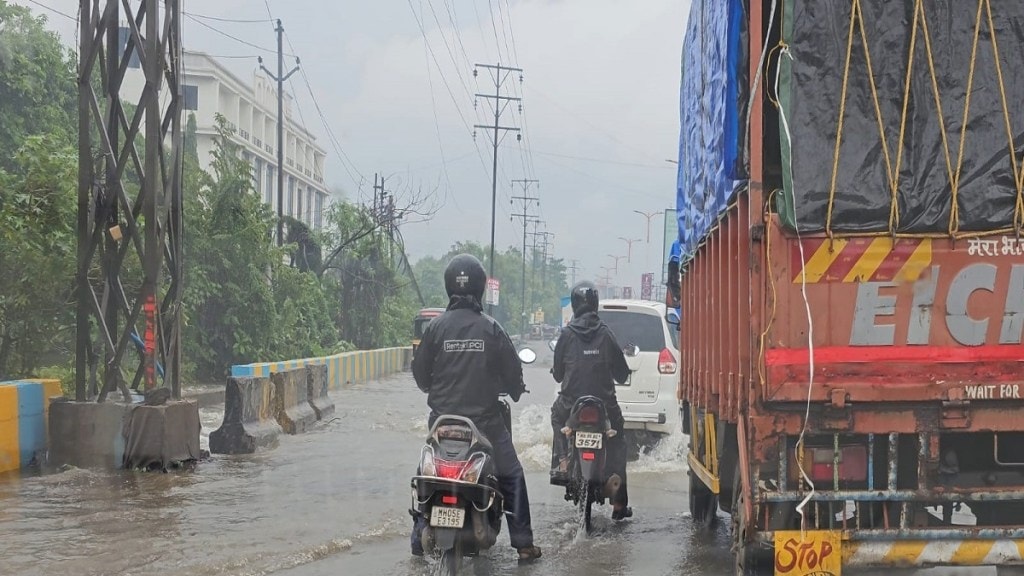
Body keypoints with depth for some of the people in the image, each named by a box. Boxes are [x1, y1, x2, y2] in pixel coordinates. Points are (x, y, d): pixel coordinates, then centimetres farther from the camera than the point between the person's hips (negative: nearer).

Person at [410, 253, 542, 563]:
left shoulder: (436, 327, -4)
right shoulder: (491, 328, -7)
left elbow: (420, 371, 3)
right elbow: (512, 371, -1)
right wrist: (515, 391, 22)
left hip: (443, 419, 2)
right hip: (485, 419, -2)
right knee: (512, 477, 9)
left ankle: (419, 538, 14)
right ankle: (523, 543, 5)